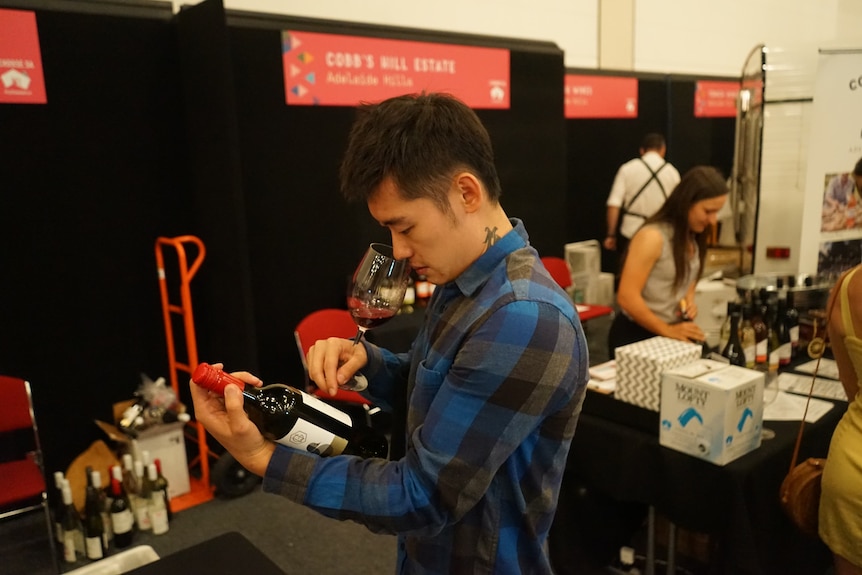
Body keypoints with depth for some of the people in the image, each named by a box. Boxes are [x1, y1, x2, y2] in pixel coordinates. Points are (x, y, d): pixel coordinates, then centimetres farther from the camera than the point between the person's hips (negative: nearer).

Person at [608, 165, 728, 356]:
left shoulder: (693, 238, 6)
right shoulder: (653, 236, -19)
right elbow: (626, 297, -23)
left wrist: (689, 301, 3)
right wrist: (667, 330, -19)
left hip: (674, 333, 7)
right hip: (636, 335, -7)